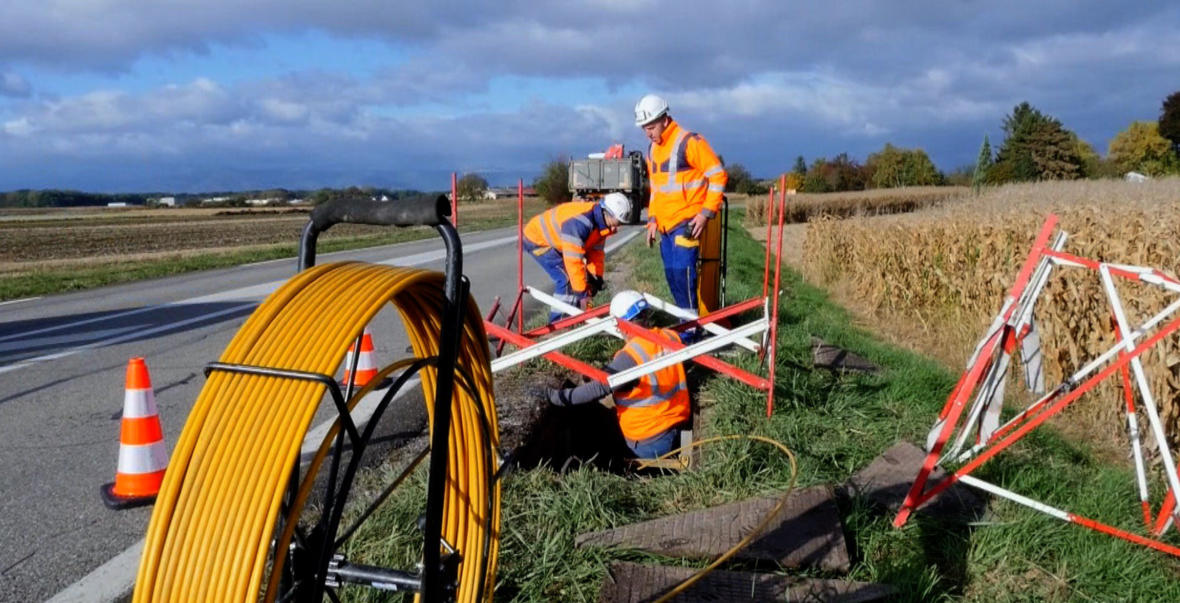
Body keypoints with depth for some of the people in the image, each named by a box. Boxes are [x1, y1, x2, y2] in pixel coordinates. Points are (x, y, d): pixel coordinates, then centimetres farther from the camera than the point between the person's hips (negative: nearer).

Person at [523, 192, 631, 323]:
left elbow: (596, 251, 2)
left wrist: (596, 278, -6)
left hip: (554, 240, 10)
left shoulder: (602, 222, -7)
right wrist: (582, 292, -33)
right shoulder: (579, 223, -37)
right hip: (537, 239, -9)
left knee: (580, 277, 7)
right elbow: (573, 260, -37)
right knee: (567, 279, -18)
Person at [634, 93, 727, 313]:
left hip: (687, 223, -8)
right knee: (672, 275, 8)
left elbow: (718, 175, -10)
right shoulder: (653, 150, 14)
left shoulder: (690, 142, -10)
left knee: (682, 271, -15)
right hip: (665, 225, 8)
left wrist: (706, 213, -14)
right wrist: (653, 219, 16)